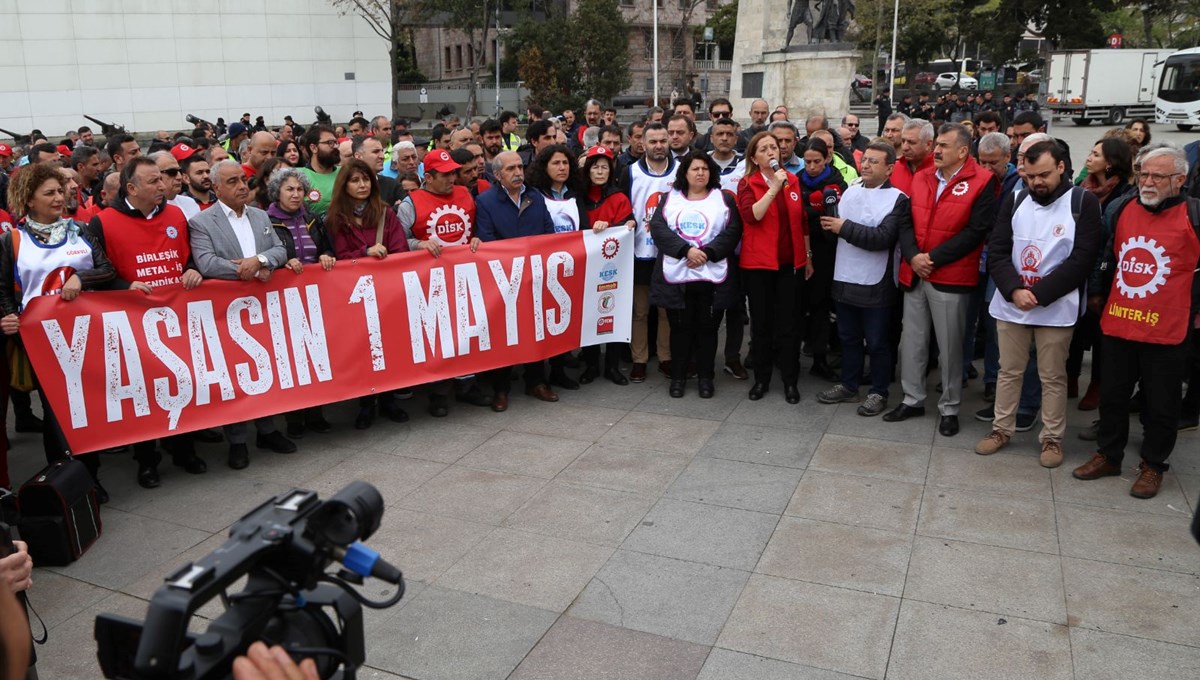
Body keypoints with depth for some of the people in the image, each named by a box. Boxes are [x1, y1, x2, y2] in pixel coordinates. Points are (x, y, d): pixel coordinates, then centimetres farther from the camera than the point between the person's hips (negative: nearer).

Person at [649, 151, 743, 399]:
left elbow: (733, 230, -4)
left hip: (712, 276, 0)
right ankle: (678, 376, 18)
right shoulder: (669, 198, 9)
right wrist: (686, 250, -17)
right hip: (676, 276, 0)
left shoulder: (724, 199, 8)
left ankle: (705, 377, 18)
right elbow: (657, 227, -5)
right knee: (680, 327, 6)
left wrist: (707, 252, -17)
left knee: (707, 327, 6)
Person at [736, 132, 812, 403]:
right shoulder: (747, 183, -3)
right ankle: (761, 379, 19)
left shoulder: (793, 181, 8)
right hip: (758, 263, -2)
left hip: (791, 262, 2)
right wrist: (773, 188, -22)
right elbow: (750, 216, -21)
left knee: (789, 323, 5)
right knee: (761, 323, 7)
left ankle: (790, 381, 15)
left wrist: (808, 256, 13)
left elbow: (802, 221, 13)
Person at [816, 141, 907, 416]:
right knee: (848, 337, 18)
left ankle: (879, 392, 21)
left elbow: (883, 238, -23)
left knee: (876, 342, 6)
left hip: (876, 284, -6)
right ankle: (848, 385, 32)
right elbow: (837, 227, 16)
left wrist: (845, 227, -20)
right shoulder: (850, 191, 10)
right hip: (844, 279, 6)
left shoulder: (897, 199, -10)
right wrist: (830, 223, -7)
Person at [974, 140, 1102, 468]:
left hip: (1056, 308, -3)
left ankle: (1052, 438, 20)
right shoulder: (1015, 200, 4)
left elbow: (1082, 260, -11)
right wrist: (1014, 290, -15)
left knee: (1053, 376, 7)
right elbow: (997, 251, 1)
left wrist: (1038, 294, -16)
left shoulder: (1083, 203, -6)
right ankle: (1001, 429, 25)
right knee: (1009, 371, 12)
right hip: (1011, 304, 3)